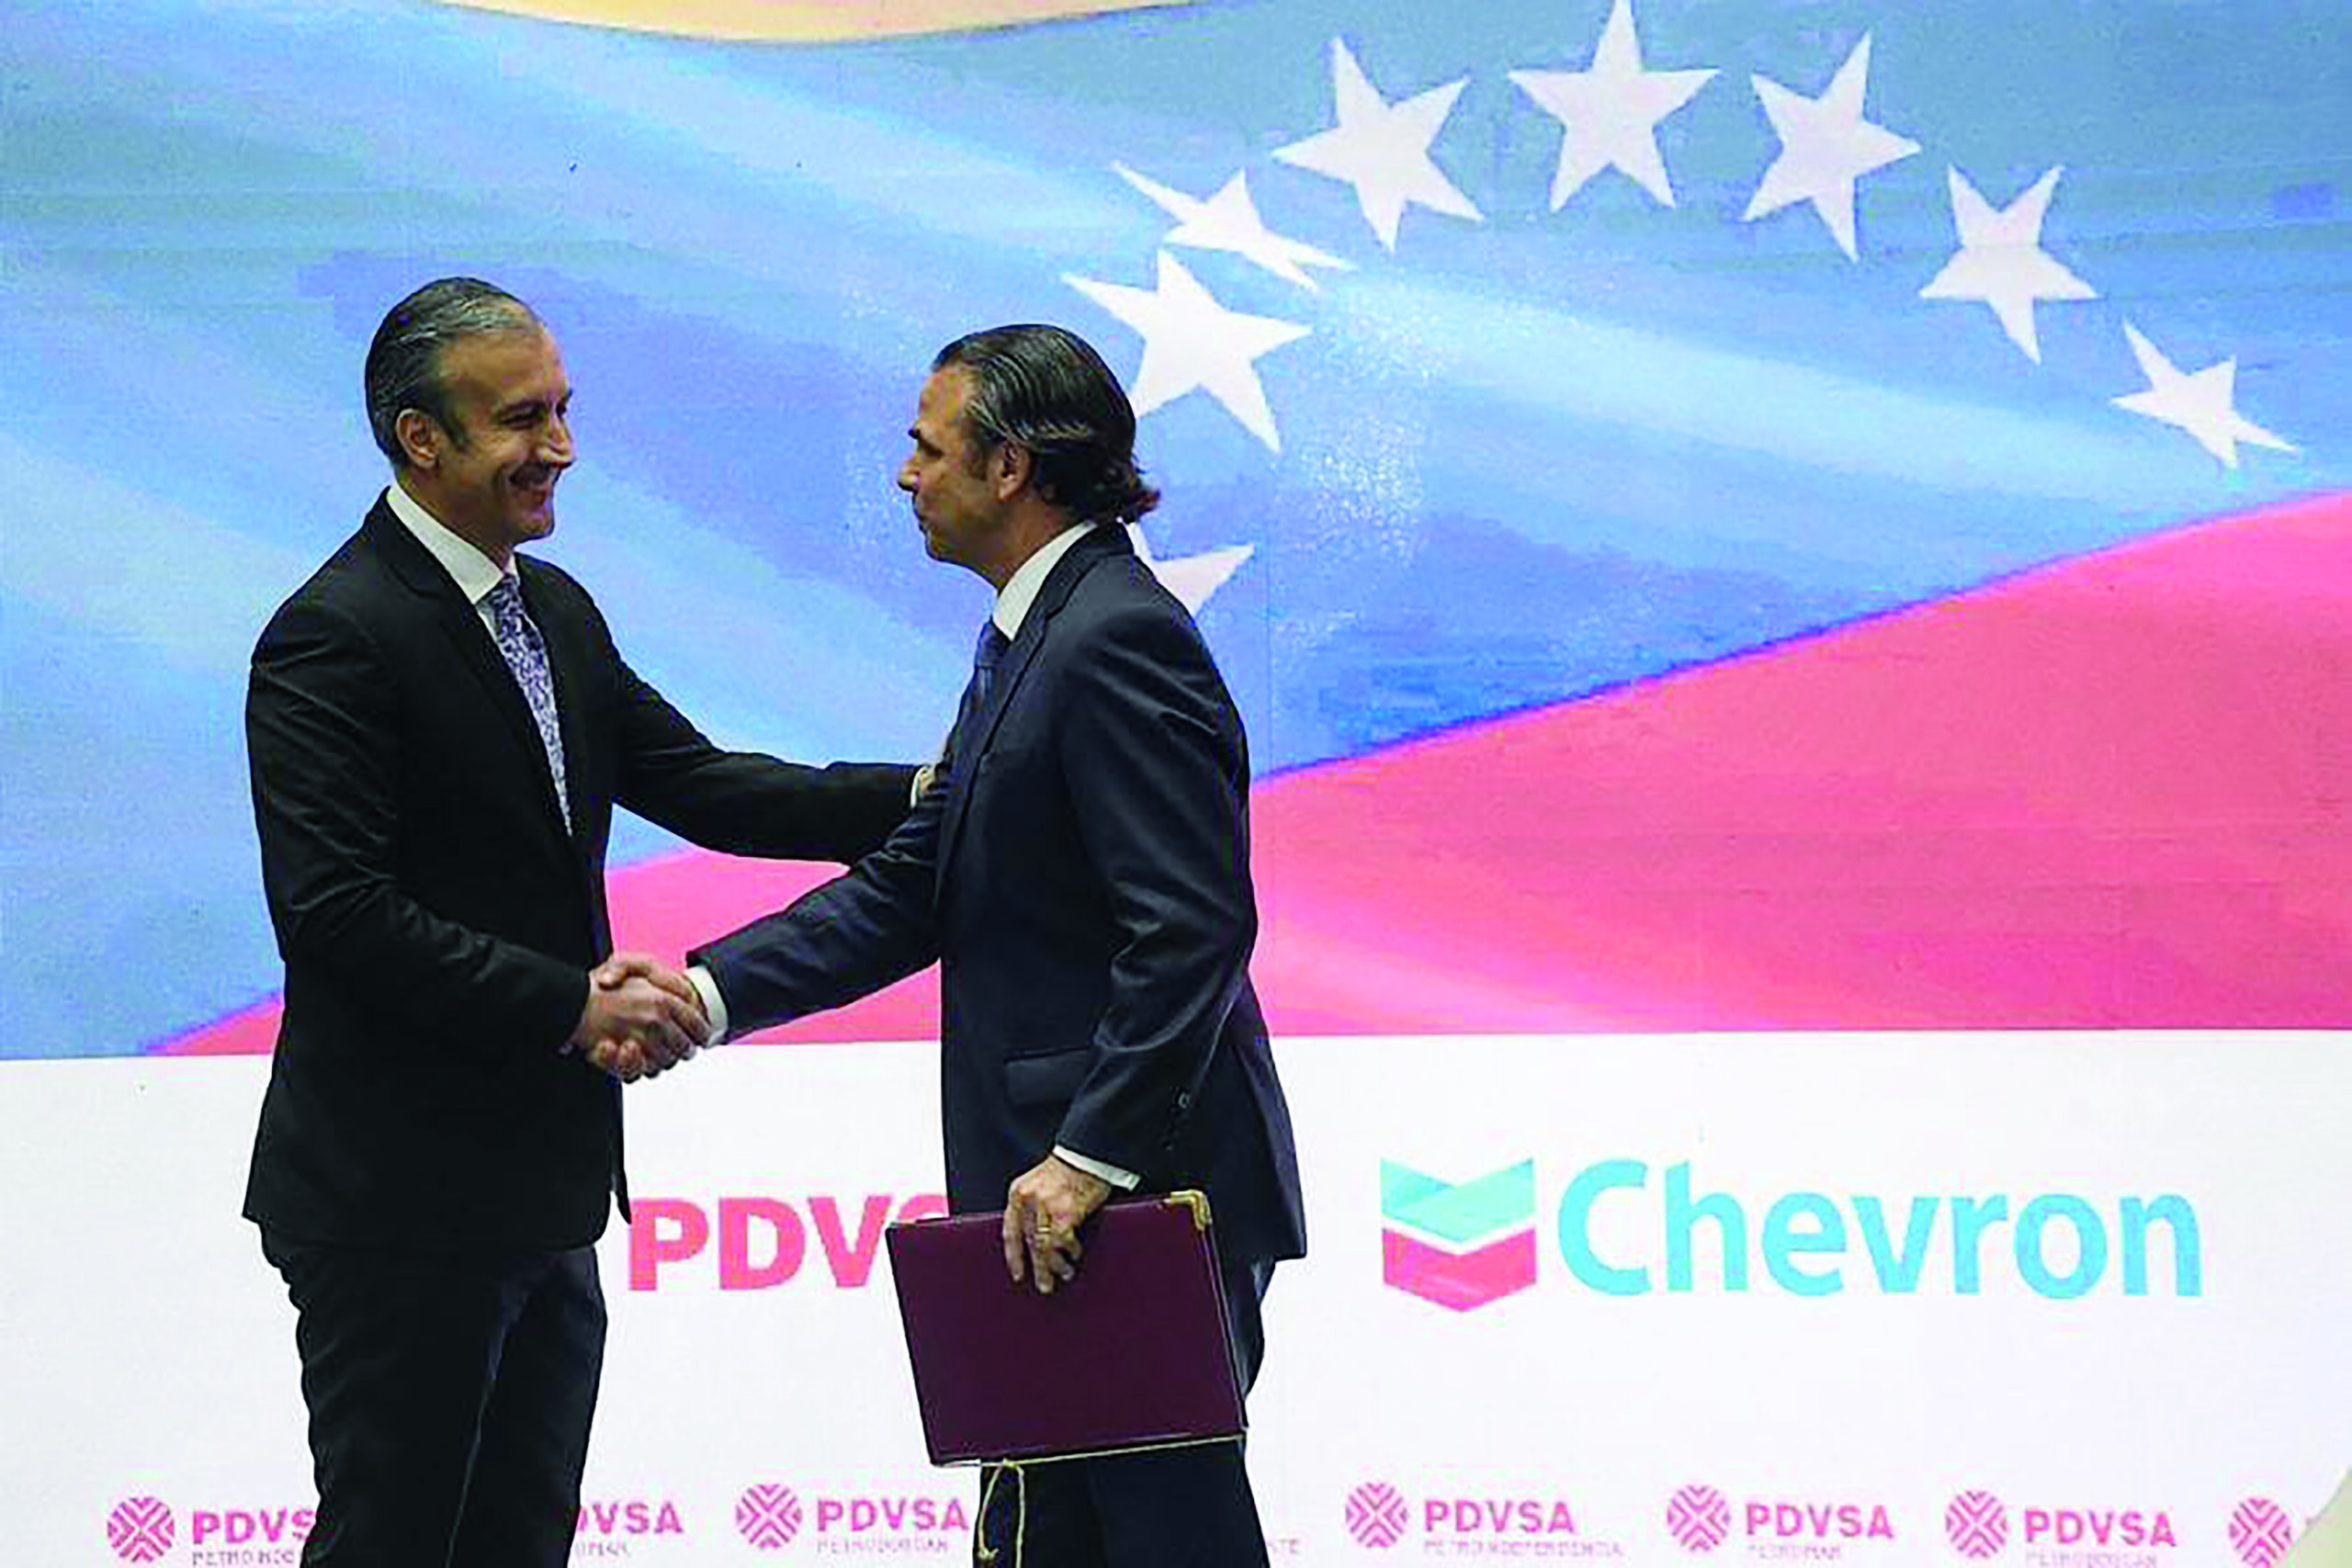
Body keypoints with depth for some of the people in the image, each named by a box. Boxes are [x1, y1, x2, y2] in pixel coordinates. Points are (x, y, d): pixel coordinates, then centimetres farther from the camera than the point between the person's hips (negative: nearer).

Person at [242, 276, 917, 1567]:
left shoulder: (556, 612, 13)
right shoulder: (333, 638, -16)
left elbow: (695, 784, 12)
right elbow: (338, 916, -22)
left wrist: (916, 799, 0)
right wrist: (573, 1005, -23)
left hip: (539, 1191, 9)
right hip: (399, 1205, -9)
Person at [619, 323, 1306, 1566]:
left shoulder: (1118, 639, -17)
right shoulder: (1029, 635, 15)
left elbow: (1193, 926, -24)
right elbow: (913, 890, 15)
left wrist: (1092, 1157, -25)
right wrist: (705, 993, 6)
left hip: (1148, 1183, -10)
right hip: (1063, 1183, 10)